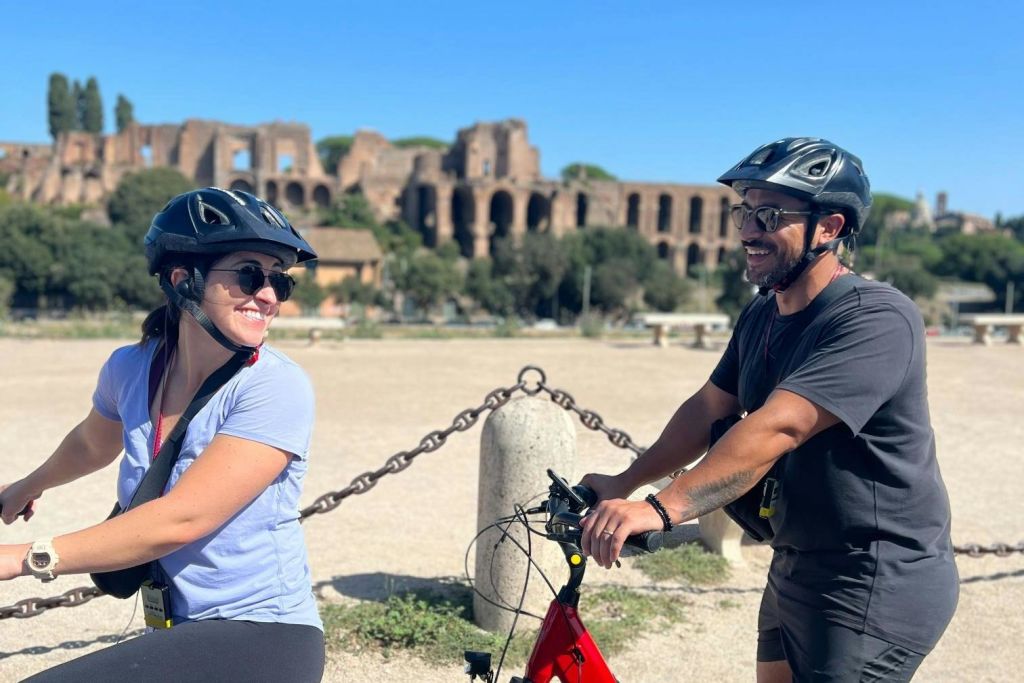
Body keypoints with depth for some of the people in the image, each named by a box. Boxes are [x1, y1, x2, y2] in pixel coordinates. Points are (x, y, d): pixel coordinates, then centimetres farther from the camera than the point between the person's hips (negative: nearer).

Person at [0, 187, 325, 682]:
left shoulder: (277, 388, -19)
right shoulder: (130, 369, -2)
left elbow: (180, 520, -24)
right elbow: (94, 443, 21)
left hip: (263, 639, -6)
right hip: (178, 636, 6)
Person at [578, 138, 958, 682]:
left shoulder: (876, 318, -25)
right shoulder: (761, 316, 3)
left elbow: (776, 428, -36)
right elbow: (708, 409, 6)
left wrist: (659, 508, -42)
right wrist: (623, 484, -2)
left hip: (875, 589, -8)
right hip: (796, 571, 8)